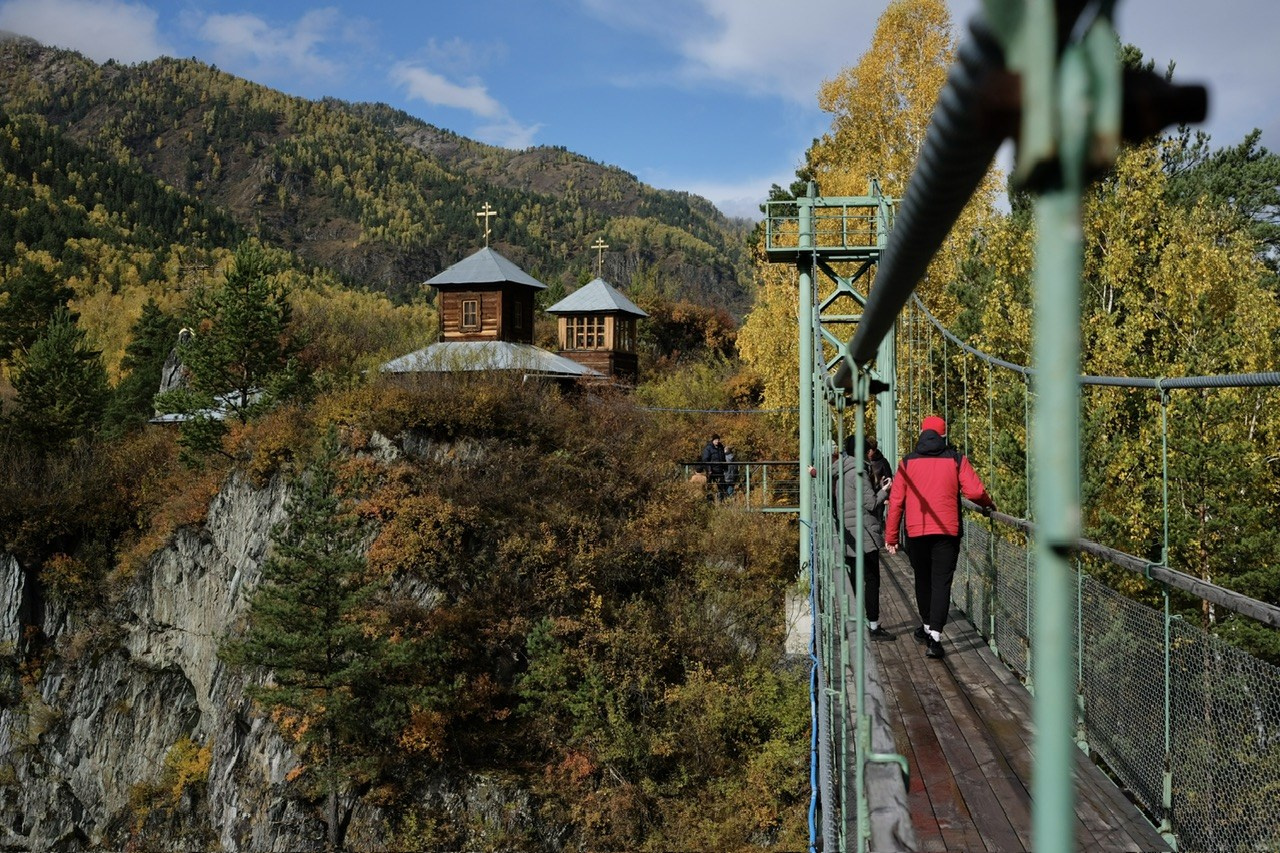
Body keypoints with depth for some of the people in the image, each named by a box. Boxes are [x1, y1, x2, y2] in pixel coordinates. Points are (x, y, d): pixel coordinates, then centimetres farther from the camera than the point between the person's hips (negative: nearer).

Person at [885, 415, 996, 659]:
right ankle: (934, 637, -11)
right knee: (941, 582, -1)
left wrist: (891, 536, 7)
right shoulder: (956, 460, 0)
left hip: (916, 532, 2)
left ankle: (927, 627, 33)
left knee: (922, 580, 19)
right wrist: (989, 504, 14)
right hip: (947, 531, -2)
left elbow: (896, 501, 2)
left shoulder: (907, 463, 4)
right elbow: (974, 492, -8)